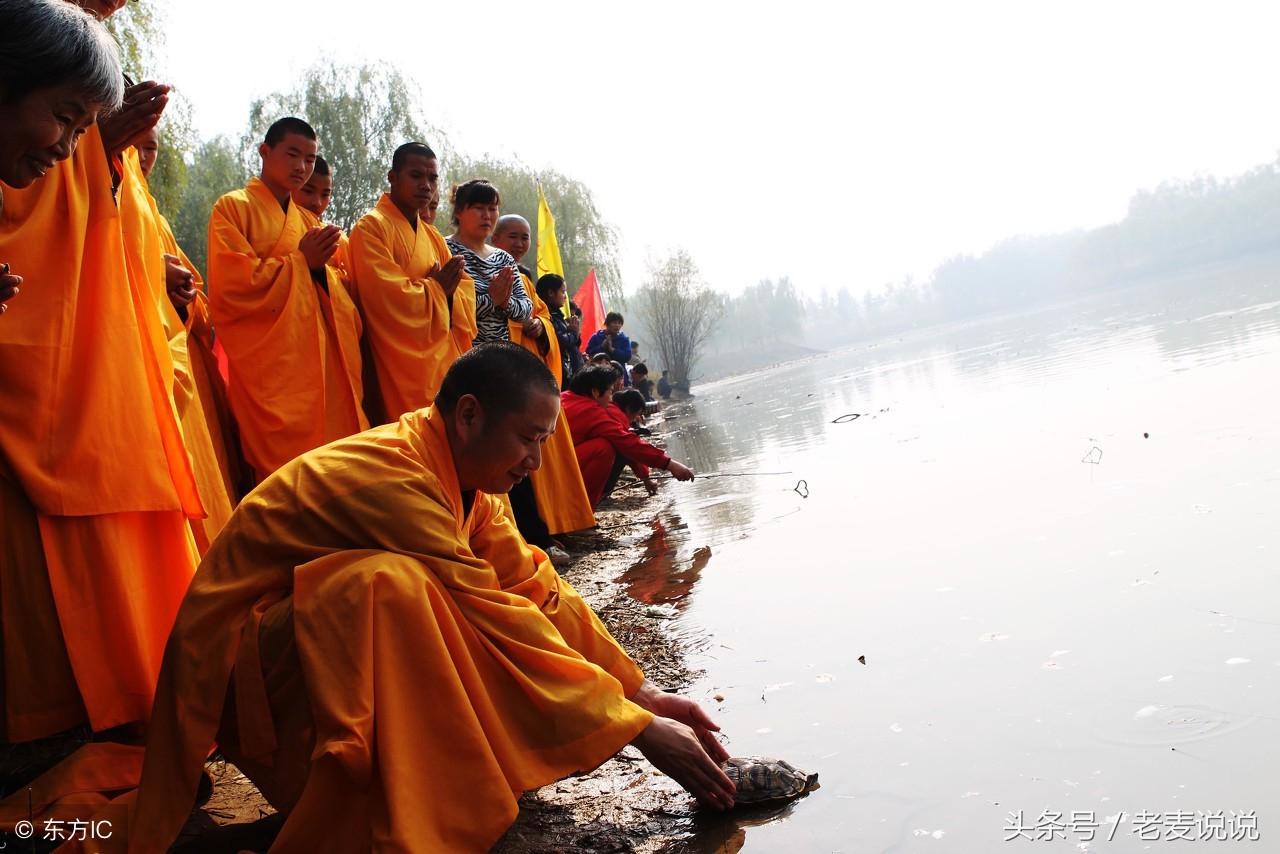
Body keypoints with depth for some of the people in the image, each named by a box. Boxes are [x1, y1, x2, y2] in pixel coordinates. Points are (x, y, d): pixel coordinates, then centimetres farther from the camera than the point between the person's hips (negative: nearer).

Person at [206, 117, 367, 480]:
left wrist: (323, 264, -3)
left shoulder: (308, 220, 21)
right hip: (269, 367, -6)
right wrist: (300, 260, -8)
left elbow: (335, 290, 18)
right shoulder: (233, 208, 2)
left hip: (322, 364, 6)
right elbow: (231, 285, -10)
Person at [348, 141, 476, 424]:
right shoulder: (371, 227, -7)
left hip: (442, 361, 8)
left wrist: (447, 290, -10)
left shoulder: (432, 234, 17)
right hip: (400, 369, -7)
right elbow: (387, 295, -19)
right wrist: (436, 288, -5)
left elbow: (465, 286, 13)